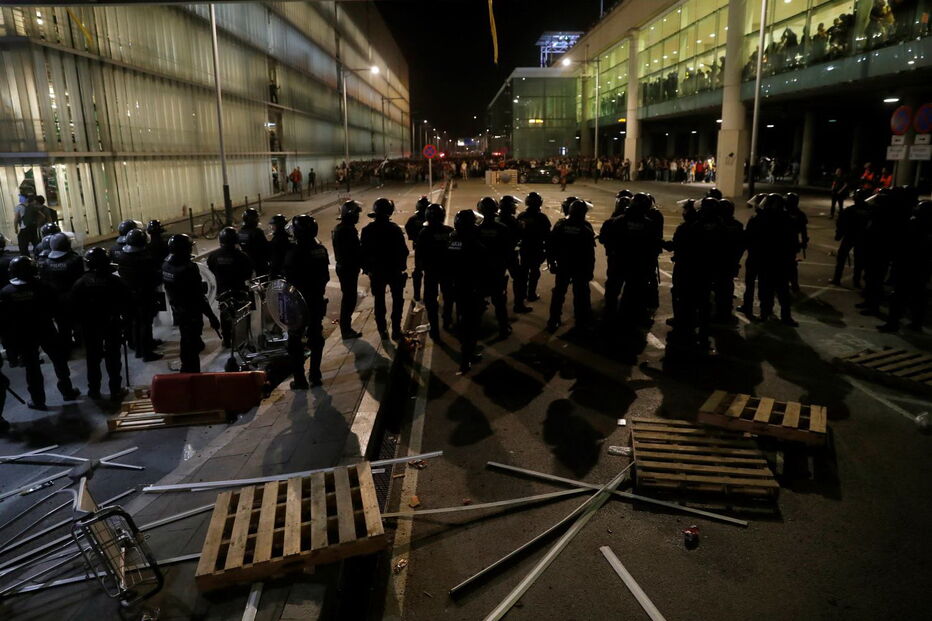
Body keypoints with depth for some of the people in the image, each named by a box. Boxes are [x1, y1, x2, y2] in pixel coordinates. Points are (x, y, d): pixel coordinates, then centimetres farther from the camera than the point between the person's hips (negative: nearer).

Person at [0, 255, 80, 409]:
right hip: (45, 331, 0)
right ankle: (67, 391, 25)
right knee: (59, 361, 16)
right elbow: (54, 305, -6)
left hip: (22, 336, 1)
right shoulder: (41, 287, -14)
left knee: (32, 367, 10)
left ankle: (38, 400, 18)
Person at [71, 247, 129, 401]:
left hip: (90, 326, 1)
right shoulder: (116, 281, -14)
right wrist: (125, 319, 2)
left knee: (93, 359, 15)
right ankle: (115, 391, 11)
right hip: (112, 324, -1)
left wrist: (81, 323, 6)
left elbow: (75, 307, -6)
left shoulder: (80, 283, -10)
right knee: (113, 358, 7)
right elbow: (127, 302, -10)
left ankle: (94, 390, 23)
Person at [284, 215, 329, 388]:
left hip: (299, 301, -6)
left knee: (295, 341, 5)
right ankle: (315, 376, 21)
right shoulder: (321, 250, 0)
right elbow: (326, 276, 7)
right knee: (316, 338, 15)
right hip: (317, 300, 6)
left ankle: (299, 379, 7)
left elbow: (290, 279, -17)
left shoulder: (295, 252, -19)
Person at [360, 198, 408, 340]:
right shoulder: (394, 229, -16)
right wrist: (402, 266, 1)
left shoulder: (367, 230, -7)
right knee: (397, 300, 11)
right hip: (394, 270, -2)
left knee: (379, 301, 14)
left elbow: (363, 251, -3)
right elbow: (403, 250, -13)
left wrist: (366, 268, 9)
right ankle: (396, 330, 8)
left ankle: (382, 330, 19)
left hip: (376, 271, 3)